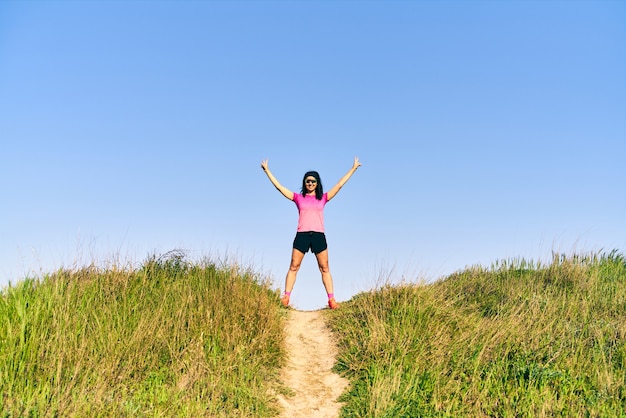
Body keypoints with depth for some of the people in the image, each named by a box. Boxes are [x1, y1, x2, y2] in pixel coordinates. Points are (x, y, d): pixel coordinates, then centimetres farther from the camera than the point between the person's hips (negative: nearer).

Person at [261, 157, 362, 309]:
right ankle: (286, 297, -1)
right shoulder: (298, 197, 11)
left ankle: (331, 300, 0)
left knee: (325, 268, 1)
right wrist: (267, 170, 10)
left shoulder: (323, 198, 13)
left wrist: (353, 169, 13)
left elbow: (340, 184, 13)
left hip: (319, 236, 1)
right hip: (302, 235, 0)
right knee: (293, 267, -2)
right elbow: (279, 186, 10)